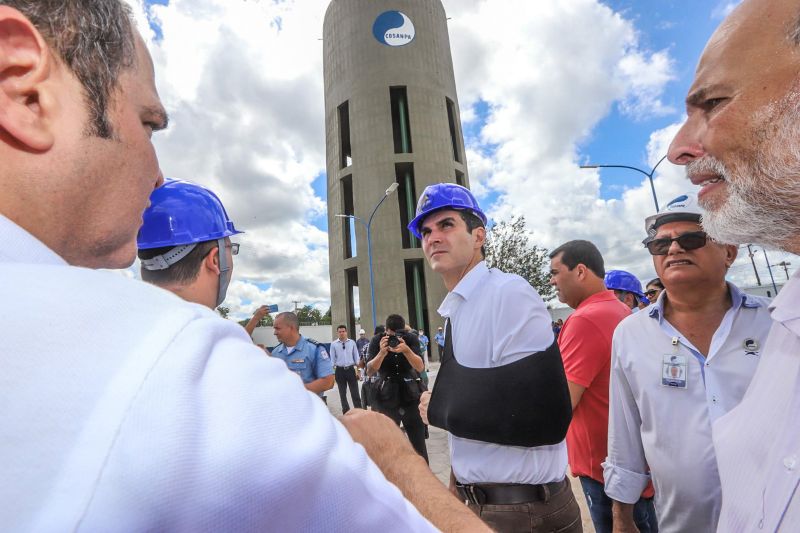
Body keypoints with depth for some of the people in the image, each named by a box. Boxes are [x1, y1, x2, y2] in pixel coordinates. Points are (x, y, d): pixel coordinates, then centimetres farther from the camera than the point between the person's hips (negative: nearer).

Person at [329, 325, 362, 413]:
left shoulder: (352, 342, 2)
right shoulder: (333, 344, 0)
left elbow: (356, 356, 5)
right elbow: (332, 359, 2)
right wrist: (332, 372, -3)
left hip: (351, 369, 0)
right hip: (340, 370, 0)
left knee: (355, 392, 1)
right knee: (342, 393, 10)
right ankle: (346, 412, 22)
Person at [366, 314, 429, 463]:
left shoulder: (411, 339, -8)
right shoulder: (377, 341, -8)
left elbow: (420, 367, -18)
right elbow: (369, 372, -15)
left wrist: (406, 350, -35)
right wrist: (382, 352, -31)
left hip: (412, 396, 0)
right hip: (386, 399, 0)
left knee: (419, 442, 5)